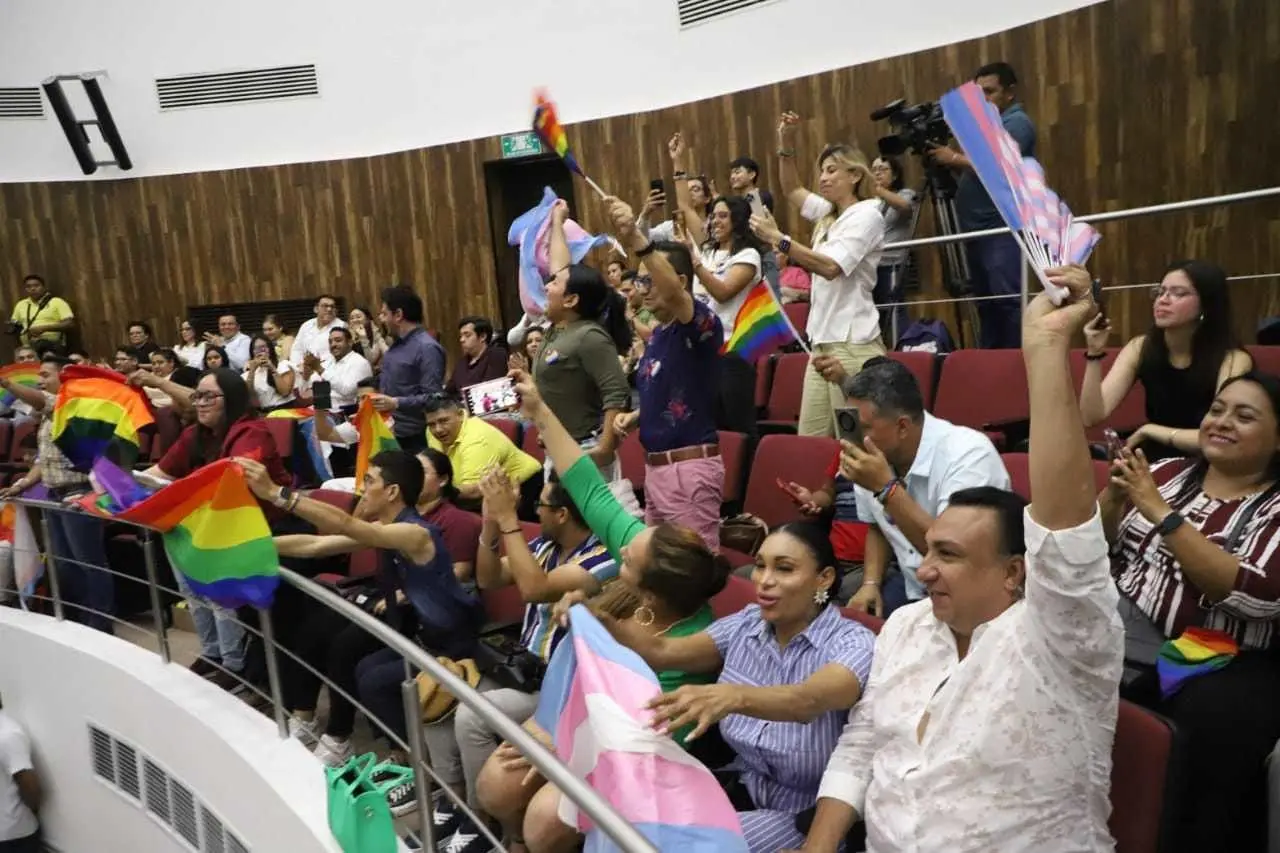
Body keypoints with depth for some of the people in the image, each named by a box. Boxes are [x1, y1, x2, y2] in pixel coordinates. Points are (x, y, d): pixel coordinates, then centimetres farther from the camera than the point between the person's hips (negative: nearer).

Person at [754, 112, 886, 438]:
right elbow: (793, 190, 32)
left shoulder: (866, 214, -5)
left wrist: (777, 238, -20)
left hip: (852, 345, -8)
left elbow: (831, 266, -19)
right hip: (822, 342, 8)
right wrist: (786, 143, 17)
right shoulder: (828, 214, 18)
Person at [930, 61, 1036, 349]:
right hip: (979, 230, 9)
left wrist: (954, 158, -11)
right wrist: (948, 163, 3)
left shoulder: (1016, 122, -4)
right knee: (986, 302, 9)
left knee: (1008, 300, -13)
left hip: (1004, 229, -9)